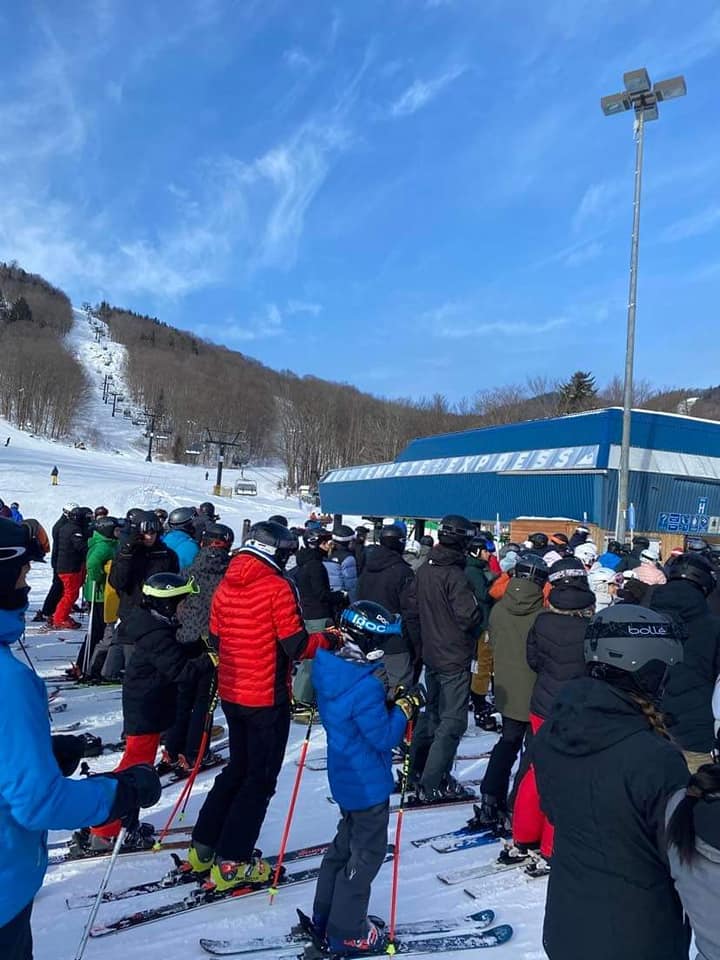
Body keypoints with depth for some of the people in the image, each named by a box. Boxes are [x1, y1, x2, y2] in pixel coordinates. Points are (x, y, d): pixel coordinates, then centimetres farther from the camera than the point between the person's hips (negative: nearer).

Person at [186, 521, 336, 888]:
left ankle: (203, 848, 29)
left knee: (238, 768, 23)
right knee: (260, 778, 8)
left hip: (231, 693, 7)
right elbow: (296, 645, -18)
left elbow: (215, 637, 11)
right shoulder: (277, 587, -18)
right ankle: (231, 862, 12)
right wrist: (328, 639, -1)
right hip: (267, 697, -7)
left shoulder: (225, 586, 3)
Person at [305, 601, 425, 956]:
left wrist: (387, 702, 0)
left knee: (345, 843, 25)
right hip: (367, 783, -9)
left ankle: (325, 918, 38)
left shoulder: (332, 671, -4)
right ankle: (346, 933, 24)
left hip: (345, 777, 9)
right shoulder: (365, 686, -32)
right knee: (367, 854, 9)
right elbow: (383, 737, -24)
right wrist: (406, 707, -15)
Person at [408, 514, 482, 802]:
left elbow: (413, 607, 11)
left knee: (431, 713, 21)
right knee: (452, 721, 1)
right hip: (455, 659, -8)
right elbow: (470, 616, -24)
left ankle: (416, 772, 32)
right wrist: (480, 608, -4)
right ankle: (432, 785, 3)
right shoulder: (455, 575, -22)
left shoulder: (423, 571, 2)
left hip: (431, 654, 8)